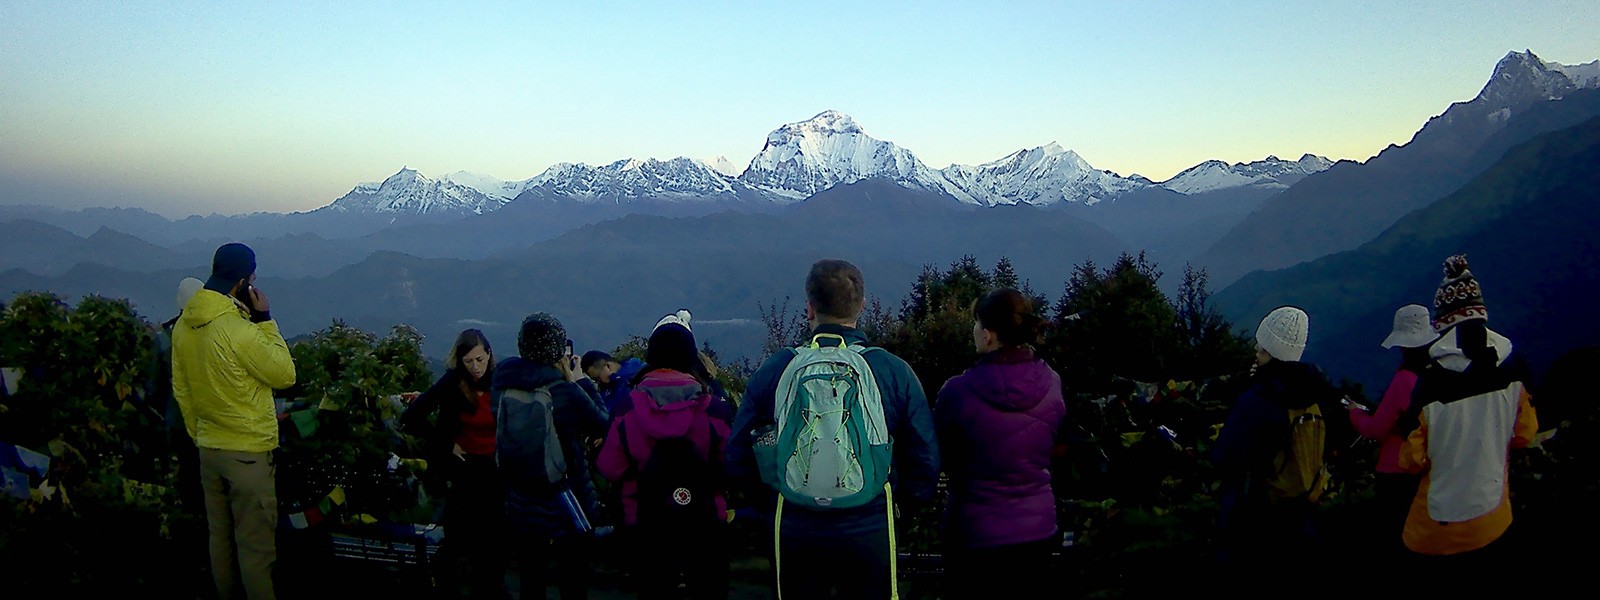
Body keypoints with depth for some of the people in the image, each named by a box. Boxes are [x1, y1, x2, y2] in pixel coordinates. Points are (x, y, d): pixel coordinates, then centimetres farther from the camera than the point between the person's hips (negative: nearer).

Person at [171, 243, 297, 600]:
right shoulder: (238, 328, -22)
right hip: (248, 452, -8)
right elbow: (284, 374, -11)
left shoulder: (183, 325, 3)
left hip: (208, 448, 8)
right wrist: (266, 319, -9)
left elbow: (180, 389, 12)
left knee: (219, 537, 18)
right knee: (256, 544, 2)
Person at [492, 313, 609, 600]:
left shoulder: (502, 385, -8)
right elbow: (604, 425, -8)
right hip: (567, 509, -4)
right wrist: (582, 381, -1)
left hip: (520, 510, 4)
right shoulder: (566, 393, -23)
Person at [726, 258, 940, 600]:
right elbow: (926, 463, -4)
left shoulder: (774, 370, -5)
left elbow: (738, 459, 1)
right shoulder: (895, 372, -7)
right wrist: (901, 498, 15)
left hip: (793, 531, 1)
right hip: (870, 531, 0)